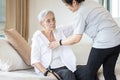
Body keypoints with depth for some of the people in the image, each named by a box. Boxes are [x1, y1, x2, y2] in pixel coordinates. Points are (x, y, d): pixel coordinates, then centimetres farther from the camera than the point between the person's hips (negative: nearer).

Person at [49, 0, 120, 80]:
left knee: (89, 73, 4)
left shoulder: (80, 13, -11)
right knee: (109, 73, 15)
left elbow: (76, 39, -12)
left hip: (104, 42, -9)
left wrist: (59, 43, 1)